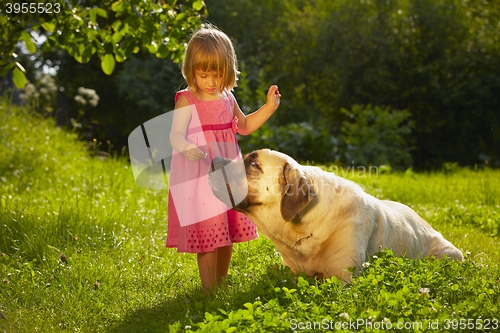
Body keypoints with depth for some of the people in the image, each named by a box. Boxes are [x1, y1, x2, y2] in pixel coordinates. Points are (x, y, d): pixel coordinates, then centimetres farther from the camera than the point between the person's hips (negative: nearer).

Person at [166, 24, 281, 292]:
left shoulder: (227, 98, 9)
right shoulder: (187, 101, -12)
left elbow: (244, 126, 23)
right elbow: (176, 134, -23)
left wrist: (269, 107, 14)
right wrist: (186, 148, -44)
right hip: (199, 177, -7)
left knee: (228, 230, 15)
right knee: (207, 233, -7)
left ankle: (222, 282, 30)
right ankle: (209, 290, 3)